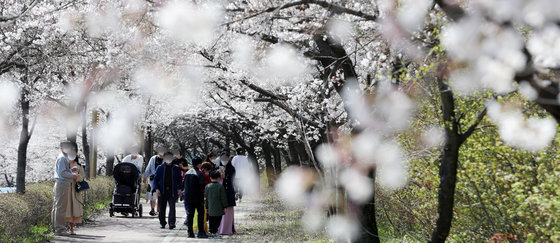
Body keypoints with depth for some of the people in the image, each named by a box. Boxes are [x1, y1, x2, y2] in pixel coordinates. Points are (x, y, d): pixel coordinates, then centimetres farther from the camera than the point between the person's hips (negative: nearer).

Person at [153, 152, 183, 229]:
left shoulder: (176, 169, 8)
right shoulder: (160, 168, 7)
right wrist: (156, 188, -6)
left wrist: (180, 189, -3)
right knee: (162, 208, 6)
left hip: (172, 191, -1)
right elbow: (155, 179, 7)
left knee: (172, 207, -10)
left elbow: (179, 179, 10)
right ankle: (162, 223, 19)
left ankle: (172, 223, -12)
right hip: (162, 192, 1)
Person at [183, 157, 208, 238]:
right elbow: (202, 185, -19)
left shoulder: (187, 173, 11)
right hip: (197, 197, -6)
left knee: (190, 214, 9)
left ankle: (190, 232, 7)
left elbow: (184, 185, 14)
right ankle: (201, 232, -2)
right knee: (201, 213, 2)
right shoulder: (199, 173, -12)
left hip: (188, 197, 6)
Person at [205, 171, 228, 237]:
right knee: (217, 221, 0)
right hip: (218, 209, -4)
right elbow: (223, 198, -8)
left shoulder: (207, 186, 1)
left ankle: (211, 232, 15)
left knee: (211, 221, 13)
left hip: (210, 209, 4)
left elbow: (206, 198, 8)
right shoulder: (220, 186, -11)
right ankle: (214, 232, -6)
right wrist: (224, 207, 1)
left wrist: (207, 207, 16)